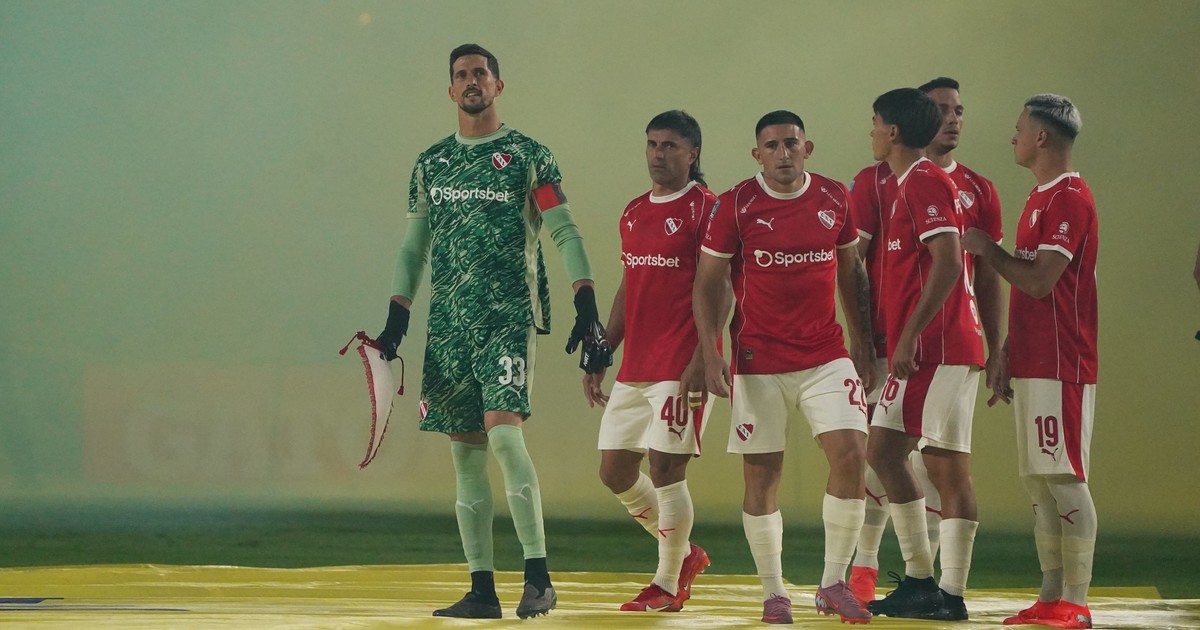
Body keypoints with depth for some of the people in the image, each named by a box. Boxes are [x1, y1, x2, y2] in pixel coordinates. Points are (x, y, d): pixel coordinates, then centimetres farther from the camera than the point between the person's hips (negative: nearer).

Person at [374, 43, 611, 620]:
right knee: (465, 451, 3)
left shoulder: (528, 156, 1)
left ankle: (539, 577, -16)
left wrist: (587, 311, -13)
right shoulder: (430, 163, 15)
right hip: (448, 322, 5)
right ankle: (482, 590, 6)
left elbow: (565, 233, -3)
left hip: (510, 314, -5)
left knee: (503, 430, -20)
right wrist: (396, 320, 12)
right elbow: (413, 247, 20)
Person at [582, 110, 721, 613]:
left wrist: (699, 363, -21)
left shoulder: (706, 209, -8)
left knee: (665, 469, -7)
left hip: (680, 366, -8)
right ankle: (684, 554, 26)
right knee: (615, 470, 8)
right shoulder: (634, 213, 15)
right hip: (634, 368, 8)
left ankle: (668, 585, 7)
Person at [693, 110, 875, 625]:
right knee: (761, 474, 1)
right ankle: (773, 592, 16)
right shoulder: (736, 205, -4)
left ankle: (834, 584, 0)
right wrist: (710, 355, -9)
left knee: (849, 452, -12)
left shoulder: (834, 199, 4)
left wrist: (862, 343, 12)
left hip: (826, 355, 2)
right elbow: (707, 283, 0)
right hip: (759, 362, -2)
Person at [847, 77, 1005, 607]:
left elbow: (988, 279, 13)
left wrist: (995, 351, 8)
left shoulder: (978, 192, 10)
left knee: (935, 458, 3)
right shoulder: (876, 181, 2)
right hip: (888, 342, -2)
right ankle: (865, 566, 10)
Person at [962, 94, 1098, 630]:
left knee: (1064, 478, -8)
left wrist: (988, 249, -5)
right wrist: (1006, 359, 21)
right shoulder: (1039, 199, 19)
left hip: (1060, 364, -10)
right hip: (1031, 363, 10)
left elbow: (1039, 282, -19)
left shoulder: (1069, 199, -12)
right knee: (1038, 482, 9)